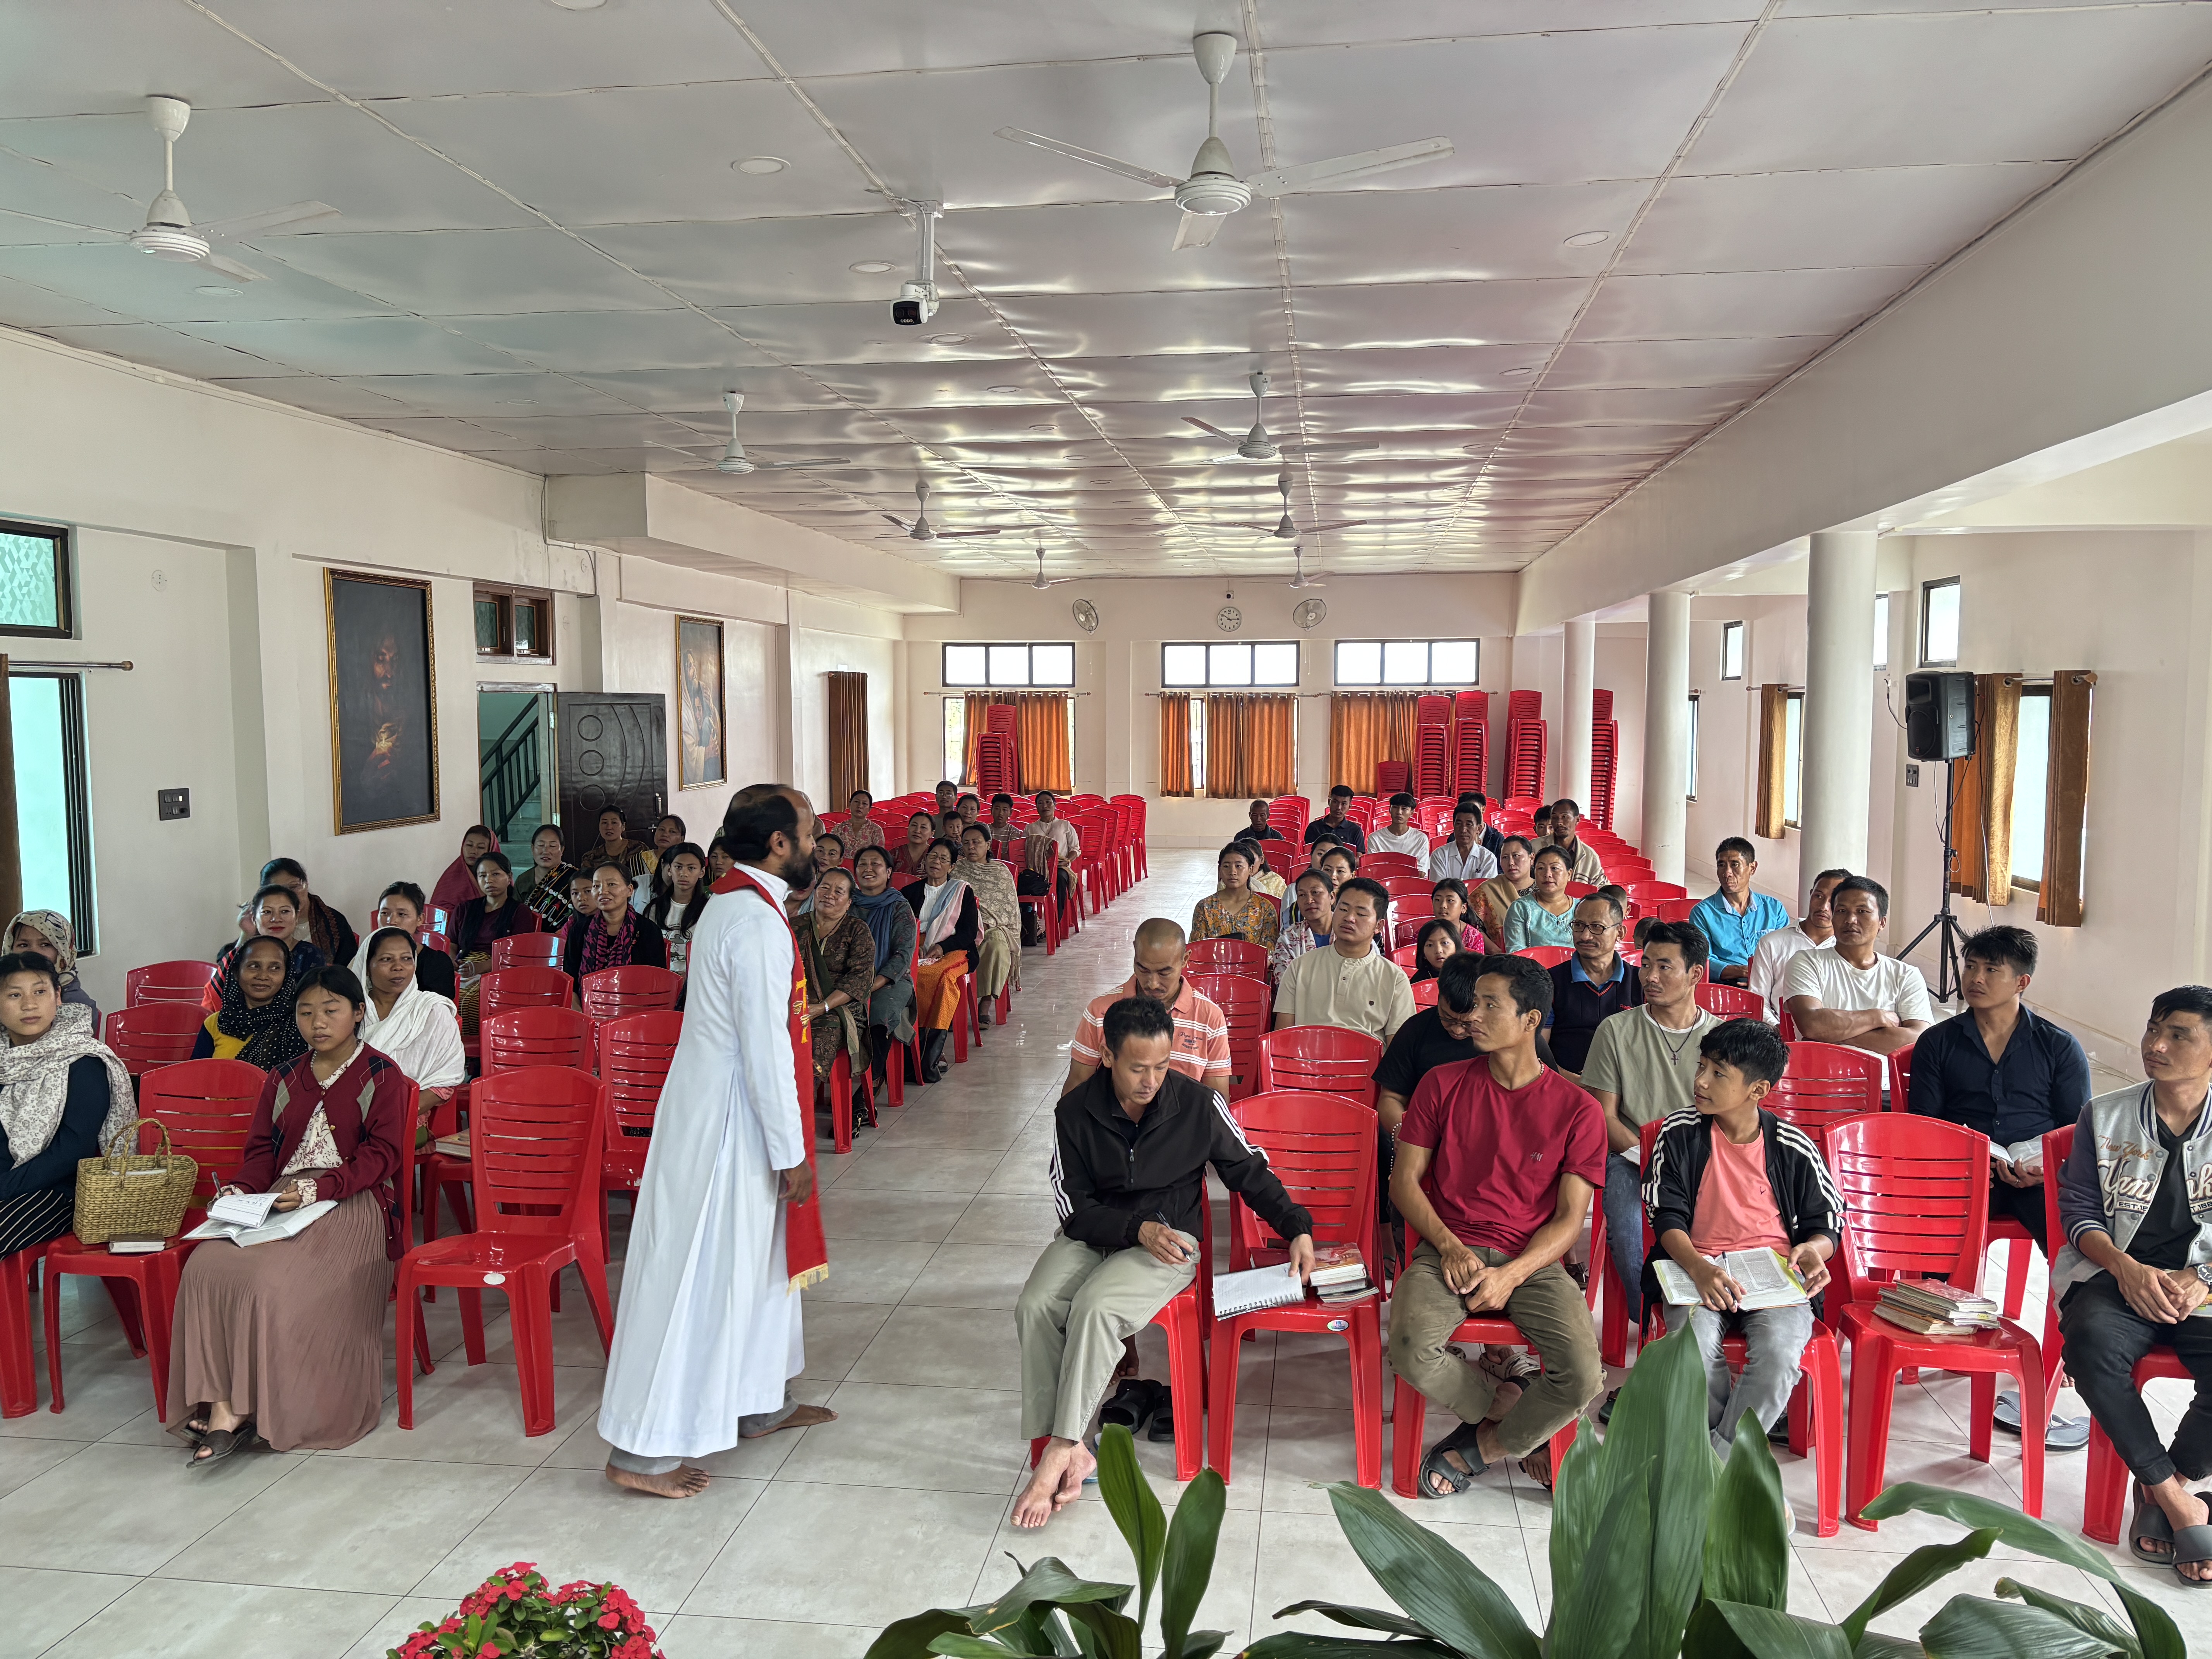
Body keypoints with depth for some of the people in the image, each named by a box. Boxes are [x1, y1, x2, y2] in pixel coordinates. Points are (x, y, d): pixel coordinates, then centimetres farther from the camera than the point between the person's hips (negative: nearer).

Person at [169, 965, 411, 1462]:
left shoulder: (381, 1076, 3)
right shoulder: (284, 1081, 22)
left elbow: (382, 1155, -6)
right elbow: (262, 1150, 19)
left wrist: (317, 1188, -19)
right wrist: (241, 1189, -3)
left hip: (351, 1202, -6)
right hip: (280, 1199, 6)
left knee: (271, 1280, -29)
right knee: (207, 1266, -22)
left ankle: (253, 1411, -18)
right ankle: (219, 1406, -22)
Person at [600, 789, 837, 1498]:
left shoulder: (730, 904, 9)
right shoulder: (757, 923, -23)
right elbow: (766, 1047, -24)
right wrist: (791, 1152, -18)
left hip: (716, 1104, 10)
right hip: (727, 1120, -10)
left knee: (755, 1255, 21)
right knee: (699, 1273, -1)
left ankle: (759, 1402, 36)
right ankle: (643, 1450, 10)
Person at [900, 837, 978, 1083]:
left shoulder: (963, 891, 16)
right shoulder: (910, 892, 23)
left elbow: (970, 932, 6)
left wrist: (942, 947, -10)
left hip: (953, 951, -1)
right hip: (918, 952, 1)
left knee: (944, 976, -37)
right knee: (915, 976, -35)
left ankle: (931, 1051, -38)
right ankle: (933, 1052, -35)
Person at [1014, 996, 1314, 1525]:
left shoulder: (1199, 1104, -9)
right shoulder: (1075, 1112, -7)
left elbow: (1249, 1172, 4)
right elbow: (1073, 1209, -6)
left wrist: (1297, 1229, -6)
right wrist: (1137, 1230, -21)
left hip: (1171, 1239, -2)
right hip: (1091, 1237, 3)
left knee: (1096, 1307, -30)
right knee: (1035, 1307, -25)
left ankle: (1063, 1448, -20)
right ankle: (1068, 1452, -19)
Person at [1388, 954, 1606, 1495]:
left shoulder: (1576, 1109, 2)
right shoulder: (1443, 1085, 6)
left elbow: (1570, 1218, 0)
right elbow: (1404, 1180, 6)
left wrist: (1511, 1275, -15)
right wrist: (1450, 1248, -10)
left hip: (1533, 1261, 0)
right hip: (1446, 1250, 0)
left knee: (1583, 1378, -25)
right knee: (1412, 1353, -29)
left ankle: (1481, 1445, 5)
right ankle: (1513, 1407, 3)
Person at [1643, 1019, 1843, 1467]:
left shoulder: (1794, 1148, 3)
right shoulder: (1679, 1133, 3)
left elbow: (1827, 1222, 13)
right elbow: (1667, 1217, -2)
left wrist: (1814, 1249, -12)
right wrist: (1699, 1270, -21)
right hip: (1699, 1270, 0)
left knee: (1779, 1353, -31)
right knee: (1693, 1341, -32)